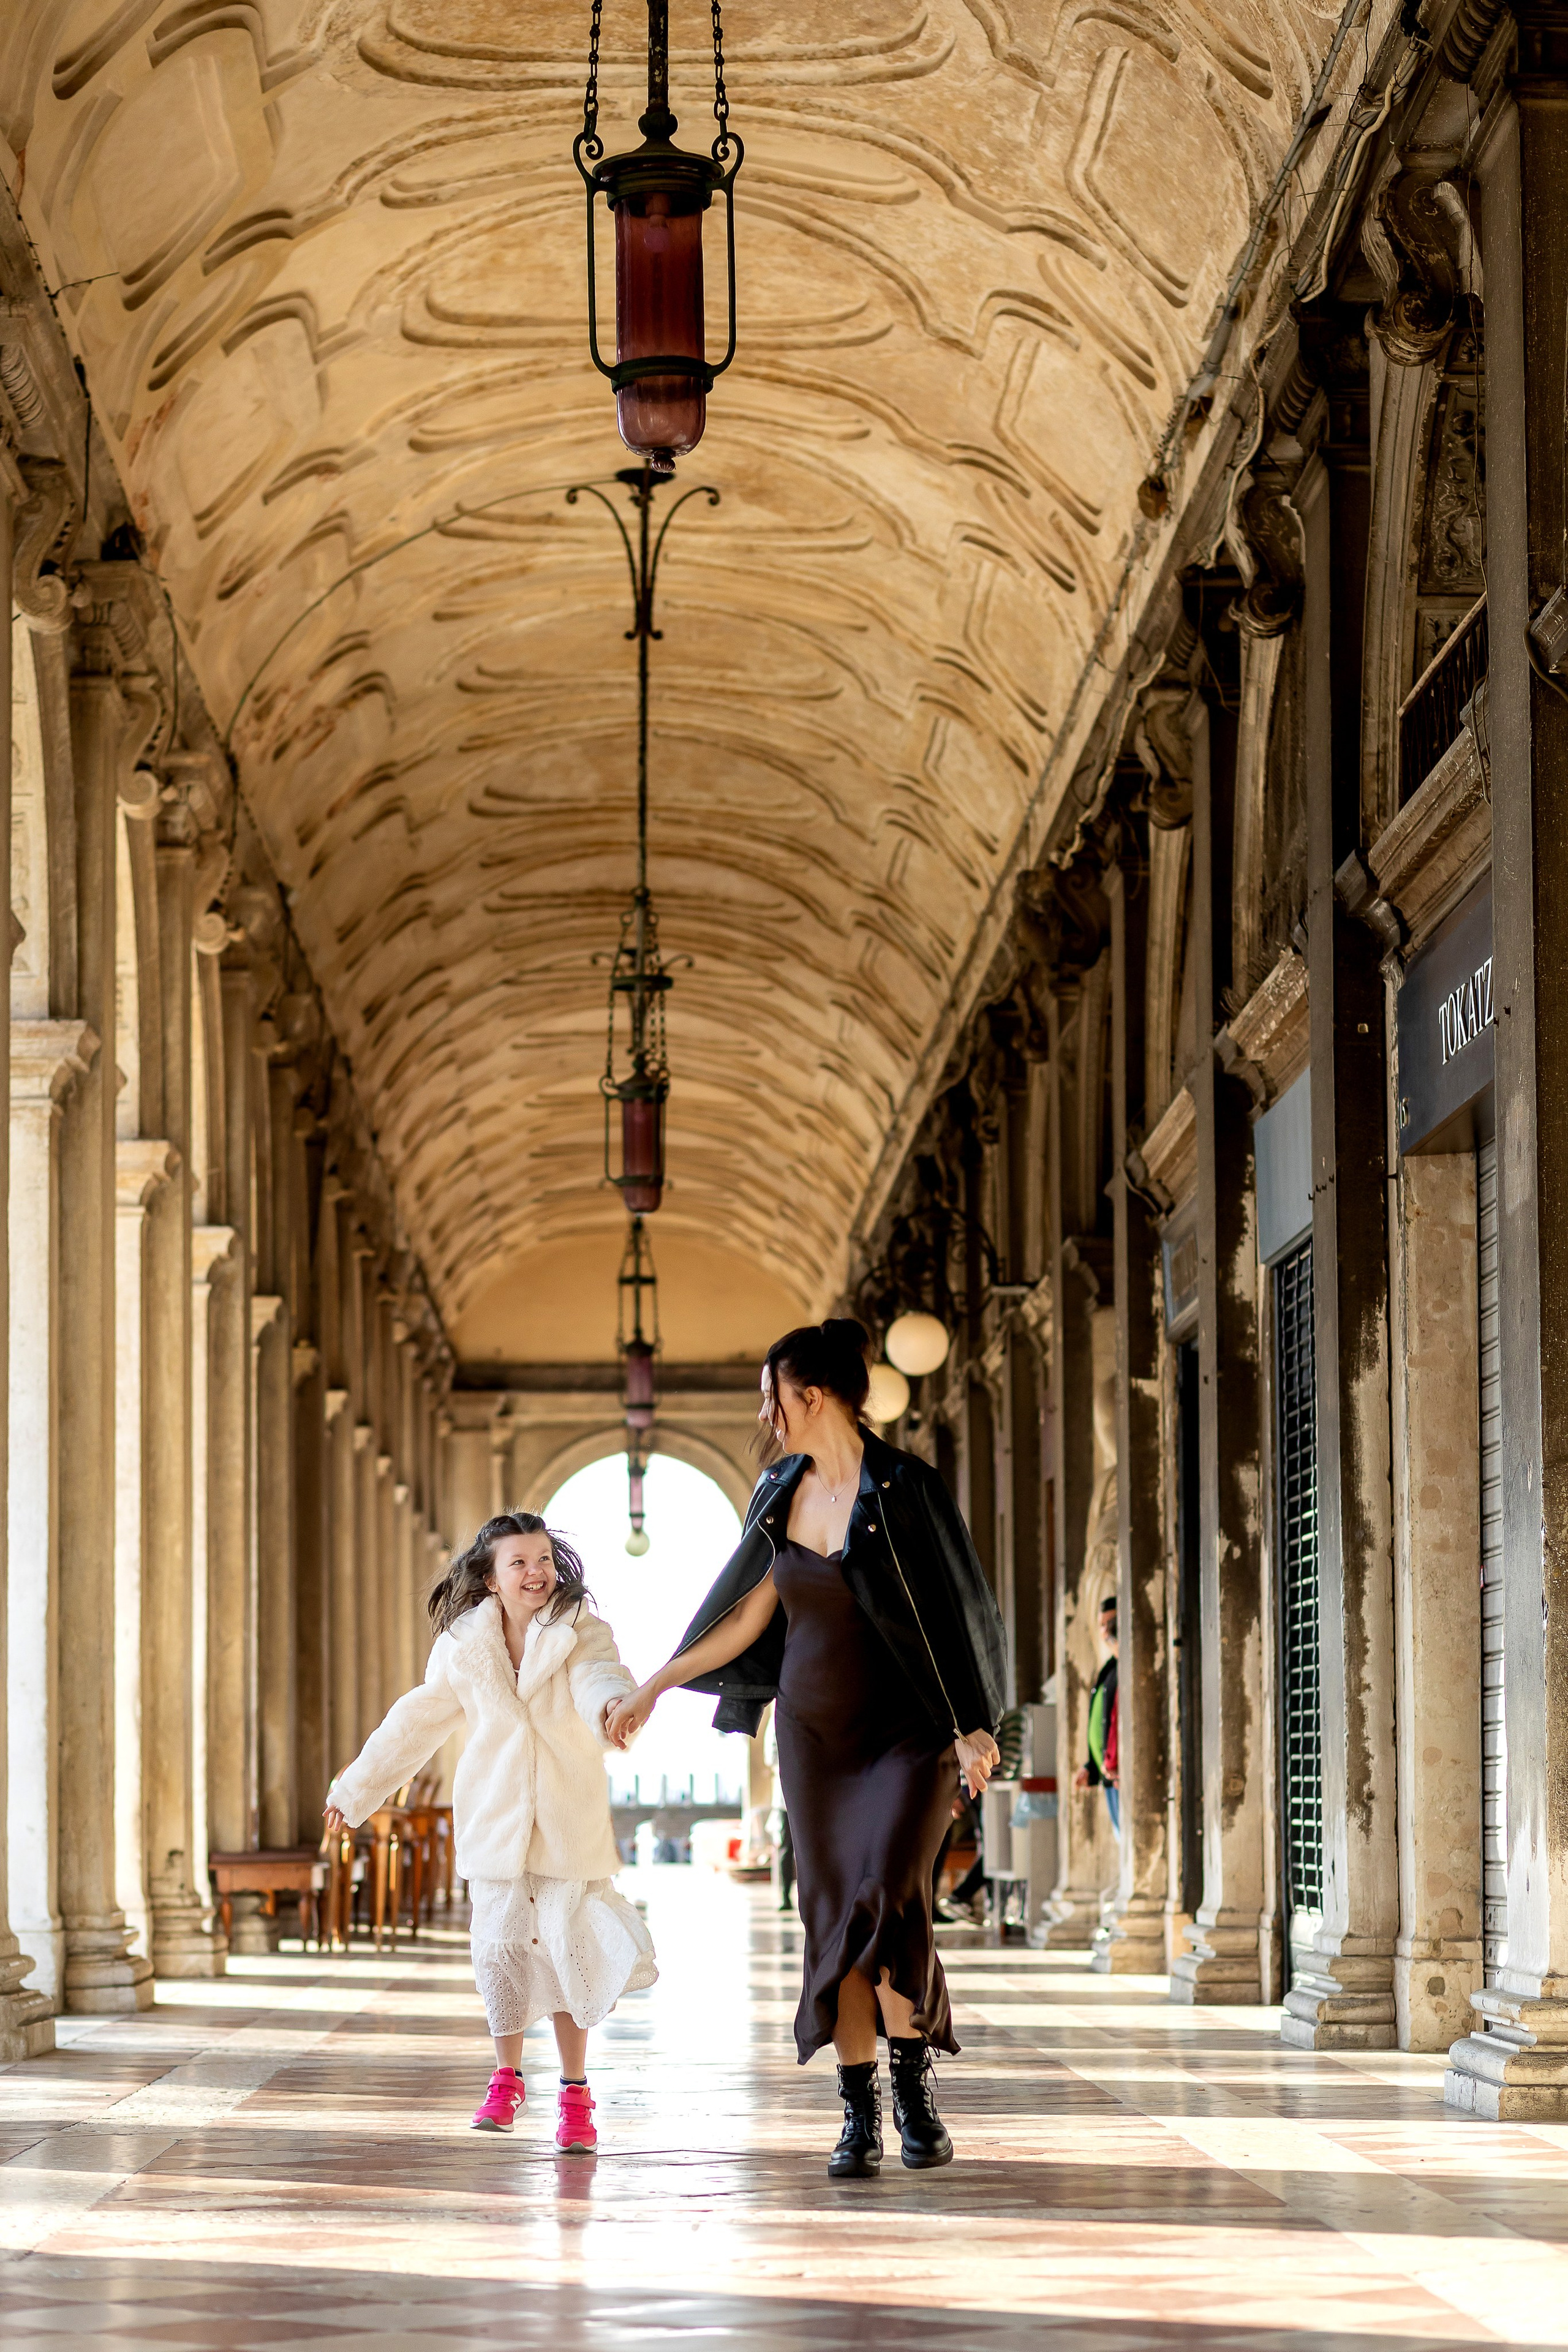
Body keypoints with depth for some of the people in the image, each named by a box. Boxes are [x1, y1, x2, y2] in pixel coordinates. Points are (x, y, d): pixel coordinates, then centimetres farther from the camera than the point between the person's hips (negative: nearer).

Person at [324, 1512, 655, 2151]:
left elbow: (601, 1677, -26)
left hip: (568, 1827, -2)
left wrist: (614, 1703, -51)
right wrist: (355, 1789, 20)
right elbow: (416, 1724, 14)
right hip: (494, 1826, 2)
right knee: (500, 1949, -4)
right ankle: (506, 2079, 15)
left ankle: (574, 2093, 10)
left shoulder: (580, 1633, -4)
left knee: (567, 1951, -4)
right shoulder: (463, 1648, 3)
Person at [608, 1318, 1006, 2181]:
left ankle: (913, 2084, -2)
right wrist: (656, 1684, 15)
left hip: (908, 1734, -5)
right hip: (813, 1731, 6)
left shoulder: (903, 1491, -14)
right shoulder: (783, 1493, 4)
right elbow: (749, 1615, 13)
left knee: (888, 1899, -21)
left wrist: (973, 1728, -20)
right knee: (832, 1915, 1)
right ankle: (860, 2117, 6)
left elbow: (955, 1615, -13)